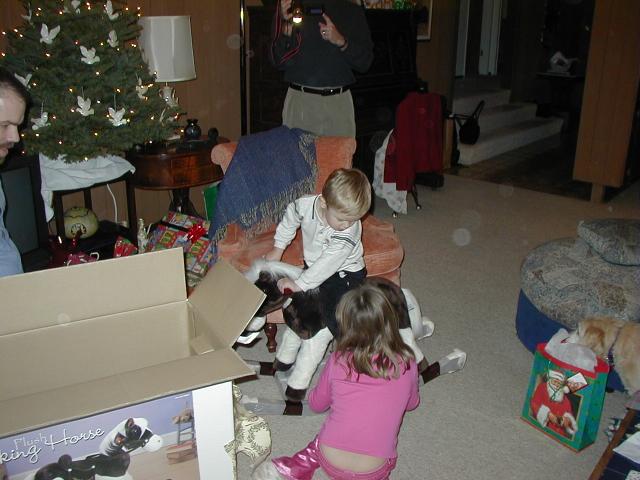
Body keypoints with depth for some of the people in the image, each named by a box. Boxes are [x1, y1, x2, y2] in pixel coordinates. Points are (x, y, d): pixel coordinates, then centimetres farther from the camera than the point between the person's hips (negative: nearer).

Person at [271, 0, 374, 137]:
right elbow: (279, 62, 1)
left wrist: (341, 42, -12)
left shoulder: (352, 11, 8)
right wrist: (286, 29, -14)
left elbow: (364, 62, 4)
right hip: (299, 100, 0)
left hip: (339, 102, 1)